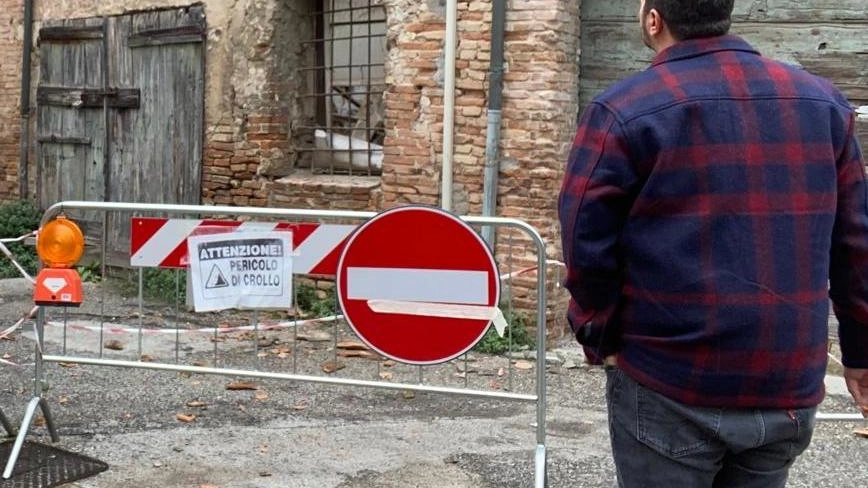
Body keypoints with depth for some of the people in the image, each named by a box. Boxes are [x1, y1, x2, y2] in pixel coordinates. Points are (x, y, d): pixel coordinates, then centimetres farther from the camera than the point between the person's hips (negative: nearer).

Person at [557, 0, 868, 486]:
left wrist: (604, 340, 4)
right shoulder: (823, 101, 4)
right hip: (789, 393, 4)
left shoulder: (624, 111, -9)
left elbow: (588, 247, -9)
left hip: (669, 392, -4)